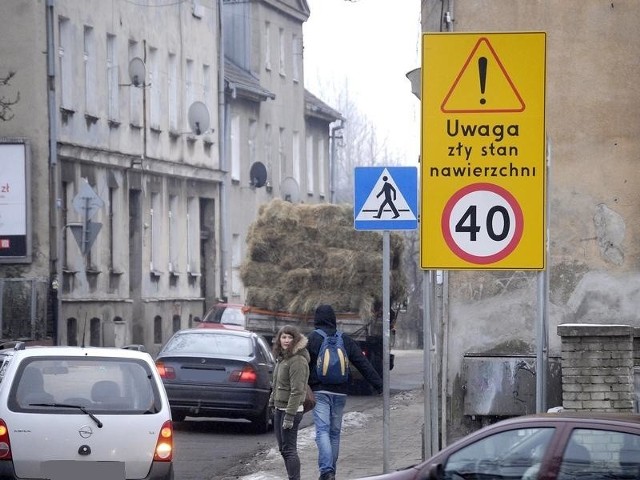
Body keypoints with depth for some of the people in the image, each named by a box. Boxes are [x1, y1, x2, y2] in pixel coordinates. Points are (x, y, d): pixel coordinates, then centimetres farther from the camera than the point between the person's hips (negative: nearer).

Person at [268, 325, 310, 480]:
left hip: (291, 410, -10)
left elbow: (297, 391, -21)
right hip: (279, 409, 10)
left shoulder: (297, 361, -17)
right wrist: (272, 403, 18)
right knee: (283, 448, 13)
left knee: (289, 449, -10)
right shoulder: (281, 358, 13)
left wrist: (289, 415, -24)